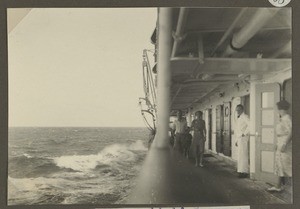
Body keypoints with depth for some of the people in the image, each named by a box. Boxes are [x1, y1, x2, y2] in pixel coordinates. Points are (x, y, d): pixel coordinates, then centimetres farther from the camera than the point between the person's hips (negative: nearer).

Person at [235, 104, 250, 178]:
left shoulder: (245, 117, -8)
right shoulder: (238, 118, 21)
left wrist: (244, 133, -18)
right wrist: (236, 140, 20)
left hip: (243, 138, -9)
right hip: (239, 138, 9)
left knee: (243, 154, -11)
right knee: (240, 155, 8)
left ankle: (244, 172, -10)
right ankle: (241, 170, 12)